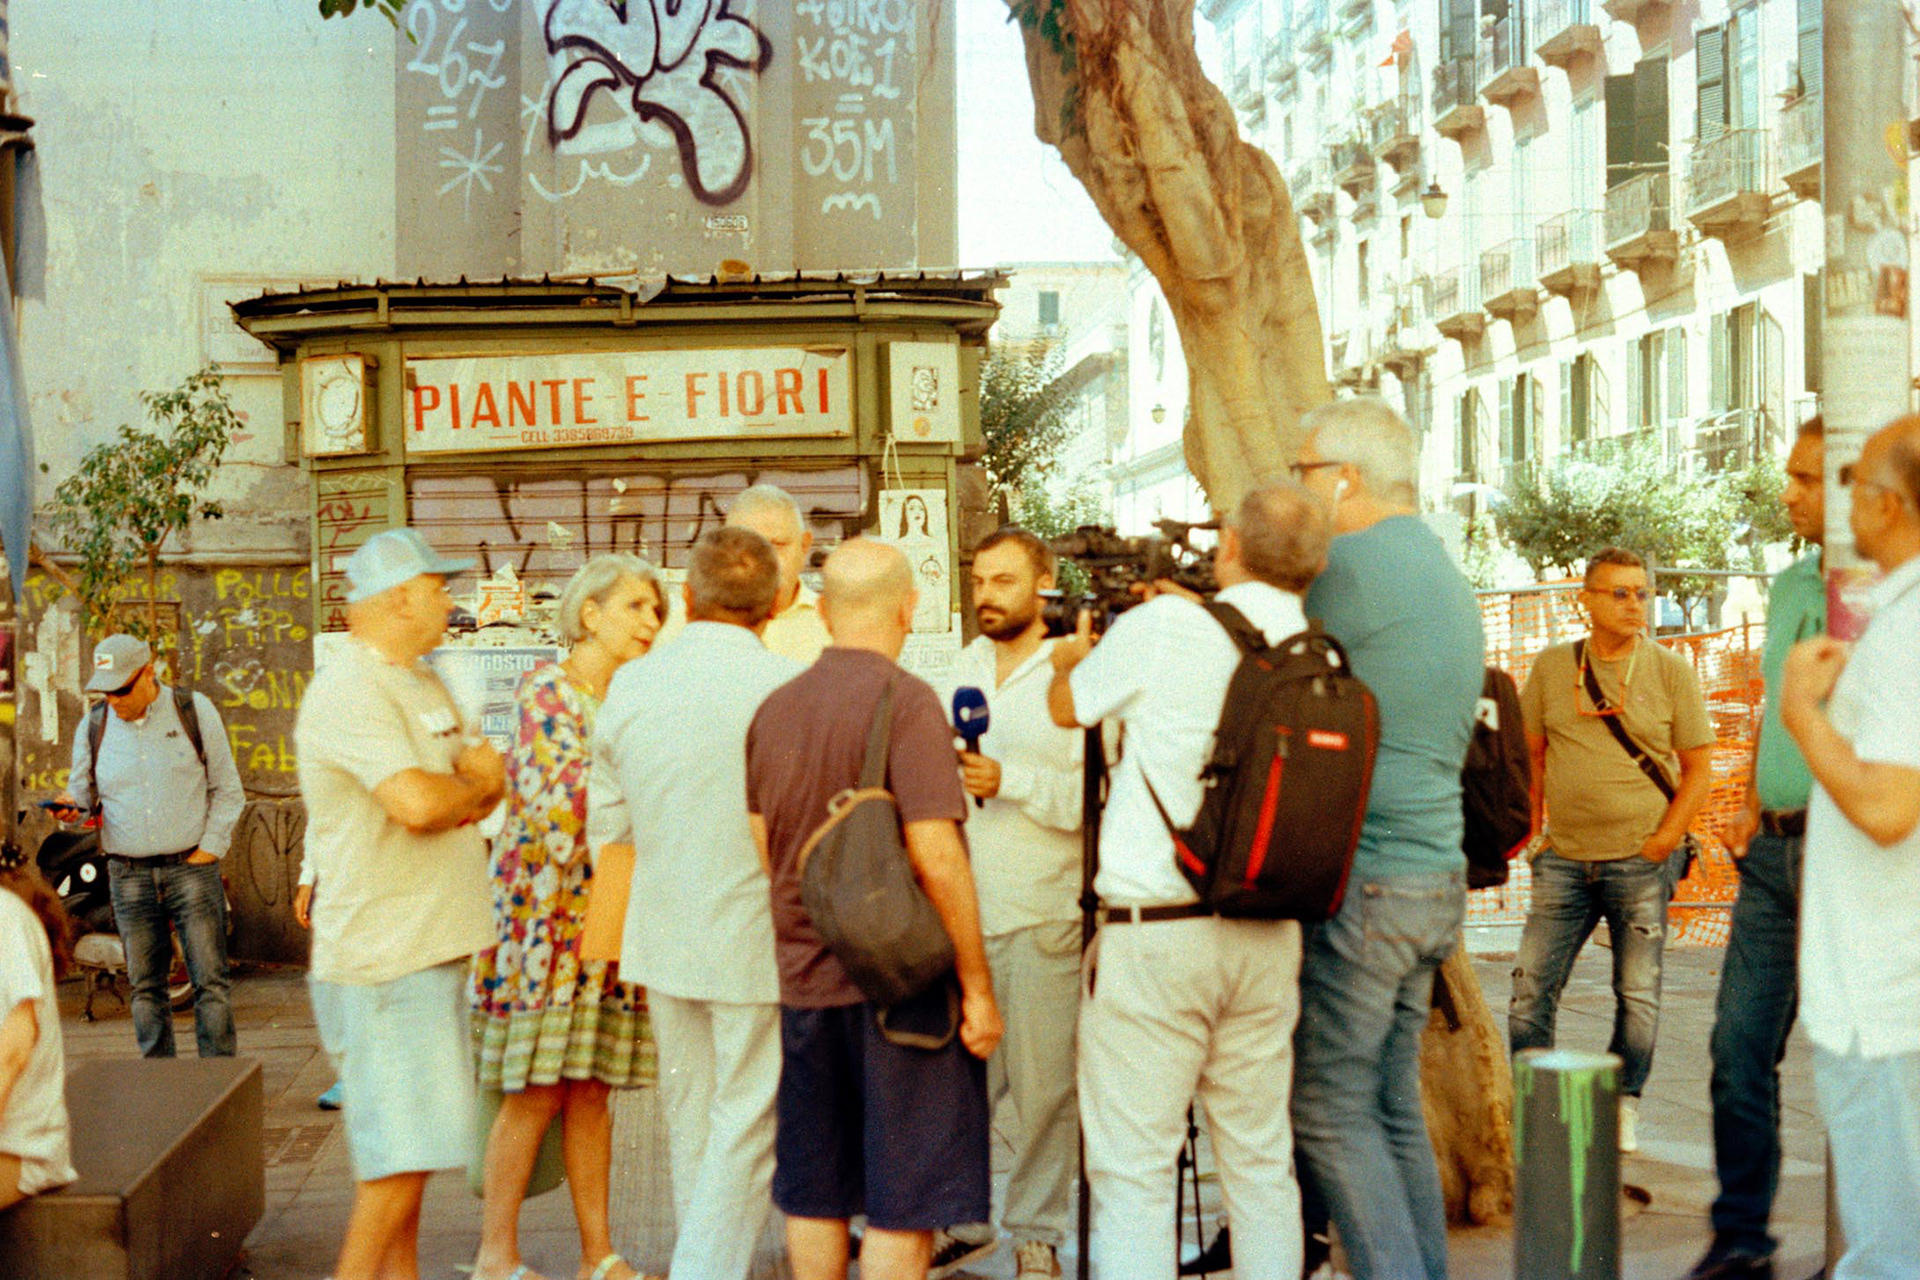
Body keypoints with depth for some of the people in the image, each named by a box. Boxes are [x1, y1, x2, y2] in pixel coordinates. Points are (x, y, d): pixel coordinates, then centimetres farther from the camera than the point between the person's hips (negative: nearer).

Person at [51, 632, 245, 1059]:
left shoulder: (194, 711, 1)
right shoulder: (94, 728, 6)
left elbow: (227, 789, 5)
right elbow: (81, 789, 16)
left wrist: (210, 848, -4)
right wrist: (69, 807, -9)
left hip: (191, 867, -2)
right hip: (129, 875, 2)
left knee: (210, 980, -4)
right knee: (146, 987, 4)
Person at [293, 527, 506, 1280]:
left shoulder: (423, 683, 17)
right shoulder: (350, 691, -15)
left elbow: (492, 782, 16)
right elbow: (416, 803, -27)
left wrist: (473, 784, -7)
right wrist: (473, 785, -6)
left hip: (434, 949, 10)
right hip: (383, 959, -10)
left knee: (414, 1147, 15)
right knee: (401, 1152, -8)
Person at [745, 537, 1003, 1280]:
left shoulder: (774, 708, 6)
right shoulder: (905, 701, -12)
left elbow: (761, 853, 11)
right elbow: (935, 856, -18)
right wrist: (978, 987, -12)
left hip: (803, 976, 6)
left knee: (814, 1196, 13)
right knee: (902, 1204, 1)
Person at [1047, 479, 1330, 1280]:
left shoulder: (1163, 628, -10)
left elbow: (1068, 708, 9)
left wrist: (1069, 656, 31)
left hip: (1154, 931, -5)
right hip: (1269, 936, 5)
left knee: (1132, 1169, 1)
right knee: (1261, 1160, 15)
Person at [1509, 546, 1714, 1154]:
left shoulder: (1671, 671, 0)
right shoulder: (1552, 667, 5)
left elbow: (1699, 768, 1)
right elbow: (1529, 755, 13)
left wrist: (1659, 845, -6)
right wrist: (1534, 830, 6)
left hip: (1641, 860, -2)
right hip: (1564, 859, 2)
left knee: (1638, 994, 3)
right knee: (1530, 987, 1)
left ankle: (1623, 1107, 18)